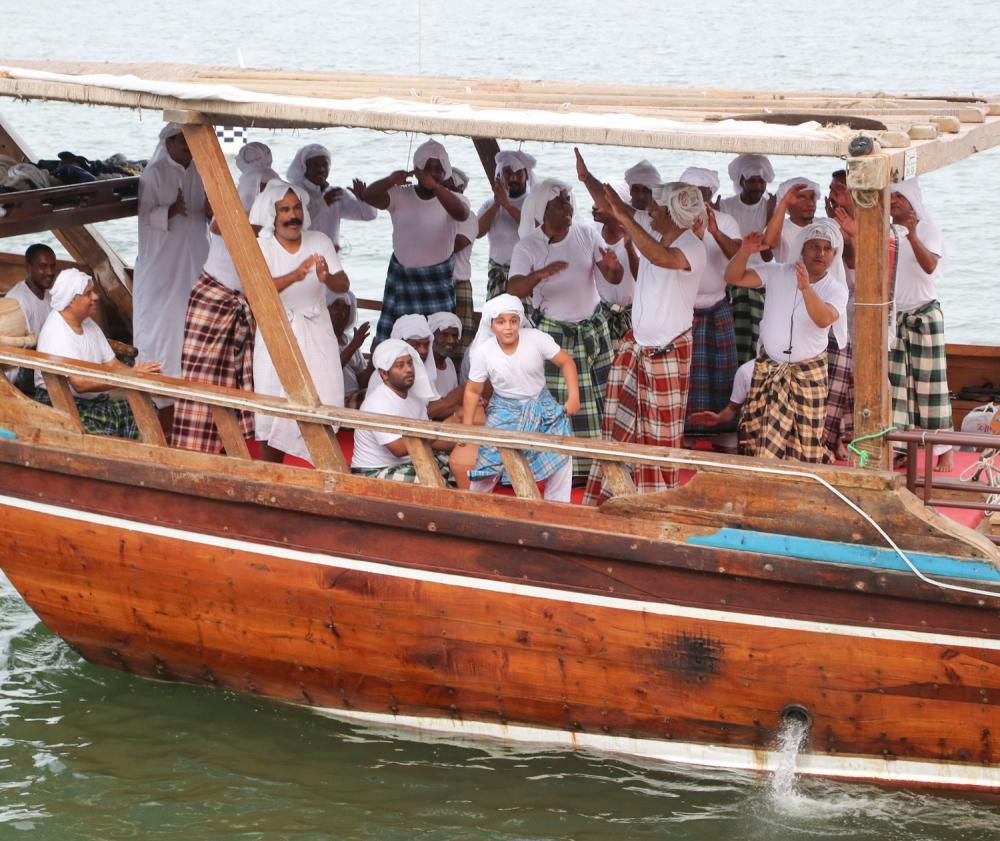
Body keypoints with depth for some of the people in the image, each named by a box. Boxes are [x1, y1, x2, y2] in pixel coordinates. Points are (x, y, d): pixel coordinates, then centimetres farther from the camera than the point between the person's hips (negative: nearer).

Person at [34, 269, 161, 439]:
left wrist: (138, 373, -9)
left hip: (96, 401, 8)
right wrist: (131, 376, -24)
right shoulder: (56, 333, -16)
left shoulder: (87, 323, 13)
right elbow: (81, 383, -25)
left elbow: (111, 364, 13)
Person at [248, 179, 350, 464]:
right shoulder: (261, 246, -7)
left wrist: (327, 278, -31)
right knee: (274, 413, 1)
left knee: (323, 409, -4)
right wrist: (294, 276, -41)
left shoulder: (319, 241, 2)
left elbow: (343, 285, -7)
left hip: (316, 334, 2)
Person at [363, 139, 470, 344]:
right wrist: (390, 181, -37)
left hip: (438, 281, -1)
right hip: (402, 279, 1)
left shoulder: (452, 199, 0)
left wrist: (435, 186, -41)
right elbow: (369, 197, -15)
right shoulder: (400, 196, 2)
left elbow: (461, 213, -24)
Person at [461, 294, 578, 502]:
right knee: (491, 462, -7)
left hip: (541, 407, 1)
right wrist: (467, 429, -5)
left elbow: (566, 362, -8)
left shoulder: (536, 339, -19)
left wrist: (574, 397, -16)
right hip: (505, 412, -1)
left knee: (561, 457, -3)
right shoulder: (483, 352, -17)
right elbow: (473, 391, -7)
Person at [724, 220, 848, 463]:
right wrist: (745, 252, -29)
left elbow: (824, 319, -31)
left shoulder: (836, 289, -10)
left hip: (807, 373, -1)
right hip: (769, 368, 2)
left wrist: (806, 288, -48)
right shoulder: (778, 274, -5)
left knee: (805, 443, 5)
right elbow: (733, 277, -9)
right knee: (761, 436, 4)